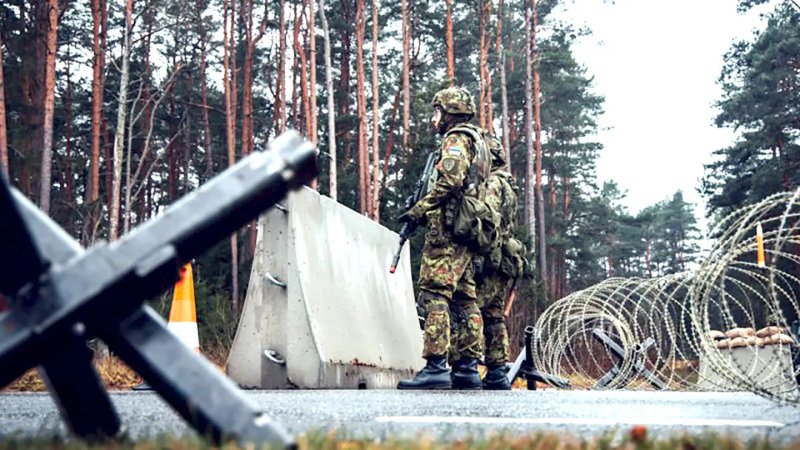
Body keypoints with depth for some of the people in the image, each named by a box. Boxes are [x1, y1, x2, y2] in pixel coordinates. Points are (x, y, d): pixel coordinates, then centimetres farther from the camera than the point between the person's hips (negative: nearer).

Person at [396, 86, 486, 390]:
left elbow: (450, 182, -20)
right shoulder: (477, 142, 25)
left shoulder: (456, 140, -5)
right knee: (465, 300, 8)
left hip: (447, 230, -10)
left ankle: (436, 367, -19)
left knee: (435, 294, -14)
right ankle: (468, 368, 8)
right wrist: (426, 211, 21)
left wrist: (418, 210, -14)